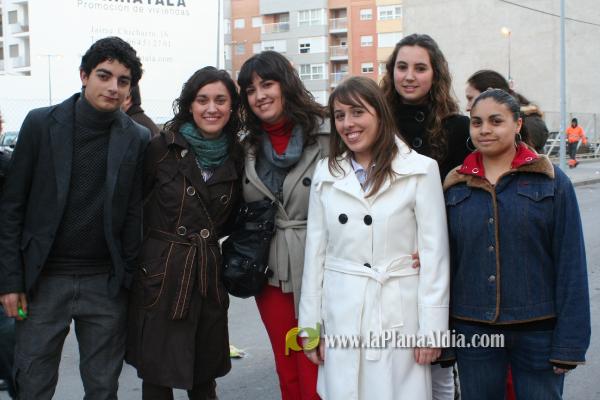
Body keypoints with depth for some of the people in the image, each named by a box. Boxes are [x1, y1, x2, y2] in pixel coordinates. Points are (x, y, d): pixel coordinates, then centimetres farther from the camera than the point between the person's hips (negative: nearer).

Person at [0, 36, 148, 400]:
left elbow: (134, 216, 4)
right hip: (44, 280, -1)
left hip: (106, 284, 1)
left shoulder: (137, 139, 1)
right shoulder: (41, 124, -2)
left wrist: (129, 280, 0)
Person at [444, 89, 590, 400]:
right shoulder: (455, 187, 4)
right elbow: (446, 259, 7)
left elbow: (571, 265, -4)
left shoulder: (551, 181, -3)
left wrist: (569, 343, -8)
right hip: (472, 330, 2)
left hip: (538, 329, -2)